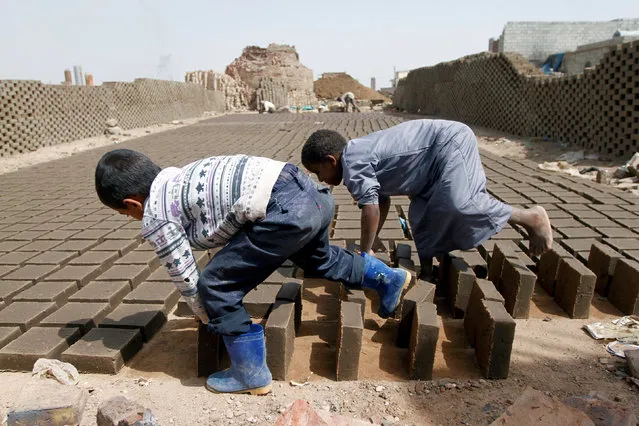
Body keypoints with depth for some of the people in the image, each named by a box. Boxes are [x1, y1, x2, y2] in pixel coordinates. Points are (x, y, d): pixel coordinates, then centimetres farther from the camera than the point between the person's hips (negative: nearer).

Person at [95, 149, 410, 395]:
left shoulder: (155, 217, 3)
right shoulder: (178, 178, 28)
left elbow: (185, 277, 10)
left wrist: (209, 319, 28)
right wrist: (248, 265, 49)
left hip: (286, 211, -10)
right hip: (308, 191, 10)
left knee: (216, 288, 4)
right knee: (319, 260, 36)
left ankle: (252, 376, 19)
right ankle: (389, 278, 52)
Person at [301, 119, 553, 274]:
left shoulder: (352, 164, -18)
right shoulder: (360, 155, 12)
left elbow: (371, 207, -23)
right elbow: (382, 201, 18)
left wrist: (364, 253, -10)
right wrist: (371, 246, 19)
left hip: (451, 141, -10)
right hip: (441, 151, 10)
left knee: (458, 205, -27)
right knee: (422, 216, 8)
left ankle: (528, 217, -9)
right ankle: (428, 273, 16)